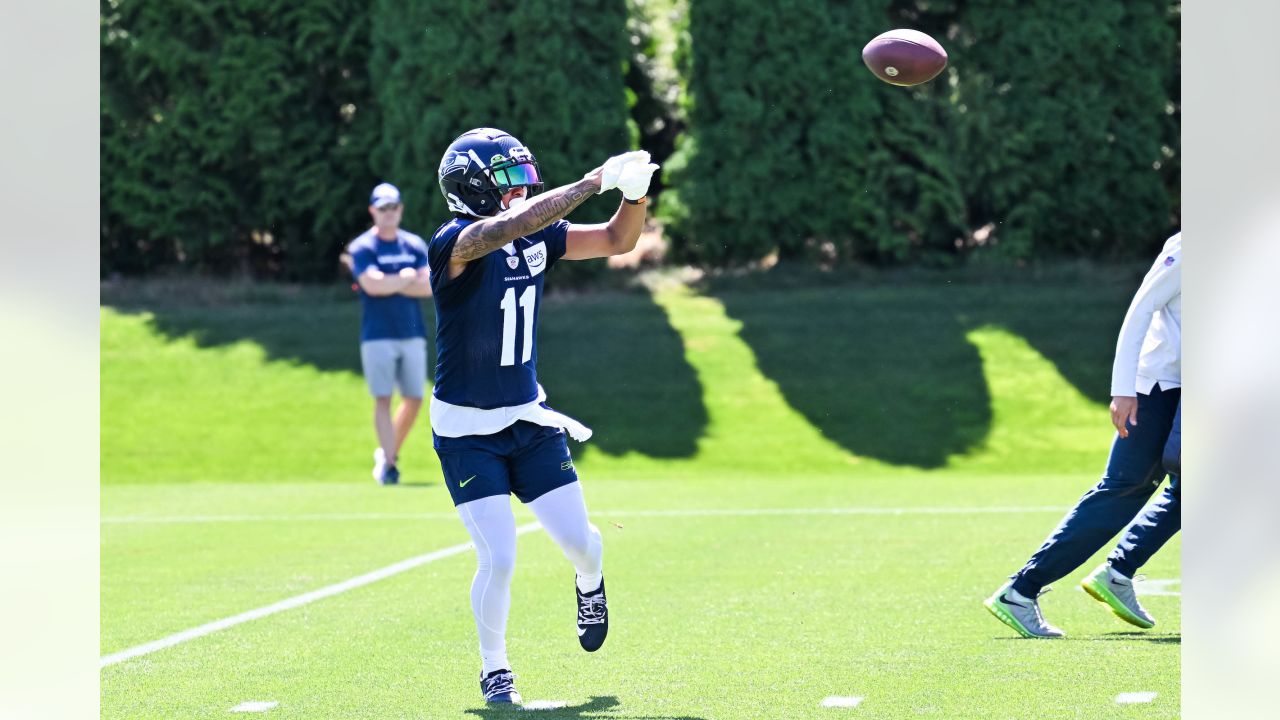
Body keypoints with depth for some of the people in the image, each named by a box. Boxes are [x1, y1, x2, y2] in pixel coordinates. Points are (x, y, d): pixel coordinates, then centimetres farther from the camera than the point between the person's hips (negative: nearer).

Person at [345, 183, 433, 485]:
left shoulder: (415, 245, 10)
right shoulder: (362, 248, -2)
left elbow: (429, 287, -3)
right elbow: (373, 285, -18)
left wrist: (388, 284, -11)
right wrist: (406, 278, -5)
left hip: (413, 334, 4)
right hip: (378, 336, -4)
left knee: (414, 399, 4)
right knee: (383, 399, -9)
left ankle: (389, 451, 23)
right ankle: (387, 463, -9)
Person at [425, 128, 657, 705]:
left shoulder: (537, 238, -1)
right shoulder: (456, 242, -20)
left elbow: (617, 241, 5)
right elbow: (513, 225, -39)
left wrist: (634, 195, -15)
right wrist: (592, 183, -37)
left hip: (529, 419, 5)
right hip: (466, 431, -5)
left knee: (580, 542, 2)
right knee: (498, 560, -11)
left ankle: (588, 582, 40)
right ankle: (494, 671, 13)